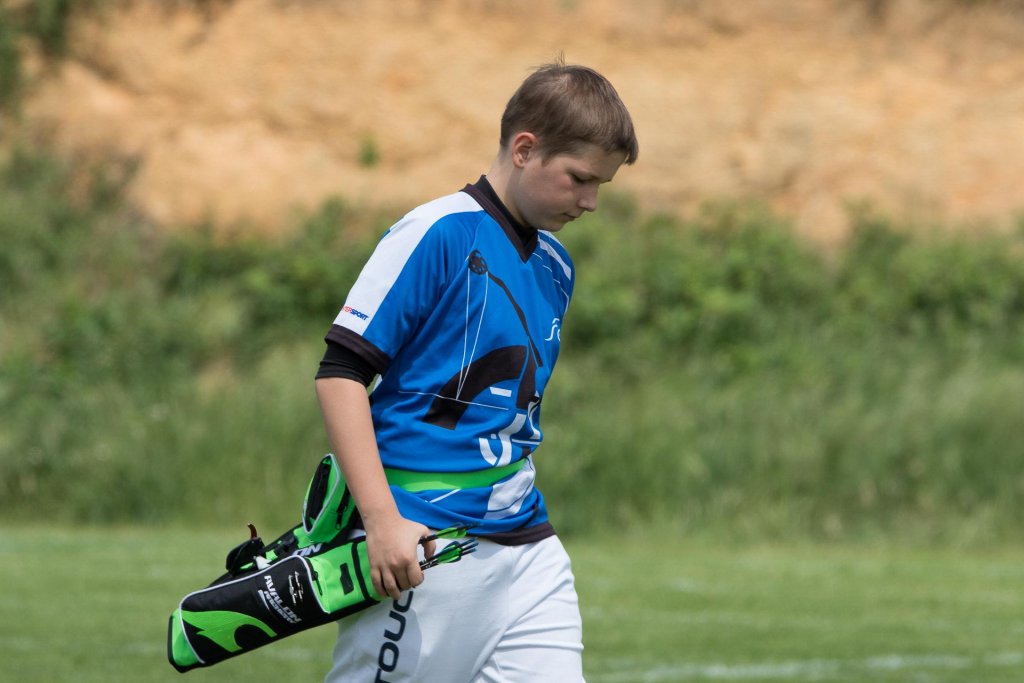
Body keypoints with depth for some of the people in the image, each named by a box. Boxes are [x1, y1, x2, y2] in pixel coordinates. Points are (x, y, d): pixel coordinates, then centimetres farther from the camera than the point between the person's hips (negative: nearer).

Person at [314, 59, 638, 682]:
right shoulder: (438, 235, -10)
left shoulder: (556, 267, 14)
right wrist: (381, 518, -20)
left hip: (528, 553, 7)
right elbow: (341, 372, -14)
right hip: (424, 548, -7)